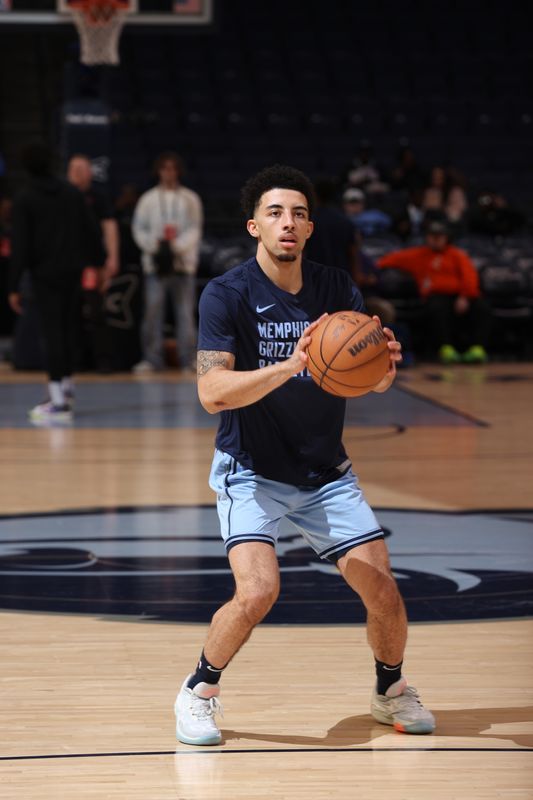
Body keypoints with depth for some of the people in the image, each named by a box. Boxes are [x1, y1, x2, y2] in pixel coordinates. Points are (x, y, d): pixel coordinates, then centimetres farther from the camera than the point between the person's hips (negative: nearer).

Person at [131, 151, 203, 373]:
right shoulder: (148, 199, 10)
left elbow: (195, 230, 0)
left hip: (183, 261, 0)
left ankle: (188, 358, 1)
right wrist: (154, 245, -10)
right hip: (155, 262, 0)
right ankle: (152, 359, -2)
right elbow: (139, 228, 7)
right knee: (153, 310, -5)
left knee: (185, 311, -1)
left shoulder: (190, 199, 8)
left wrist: (176, 245, -15)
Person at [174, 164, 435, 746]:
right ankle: (199, 692, 3)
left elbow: (377, 381, -1)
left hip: (325, 472, 4)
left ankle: (392, 690, 24)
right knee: (258, 591, -23)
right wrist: (290, 366, -38)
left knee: (381, 586, -5)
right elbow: (212, 392, -24)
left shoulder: (336, 289, -1)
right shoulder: (226, 295, -13)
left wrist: (385, 360, -26)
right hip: (250, 471, -4)